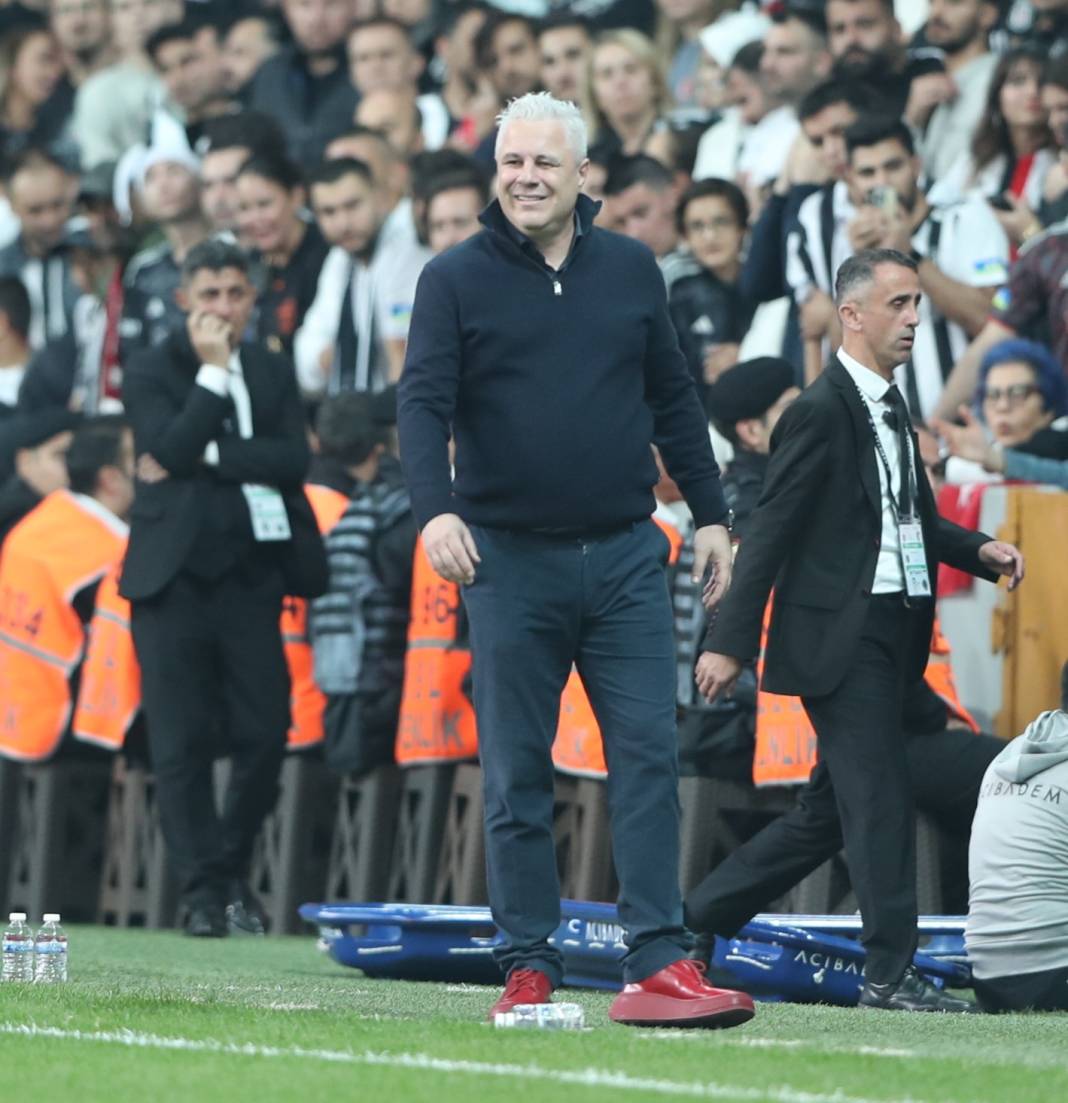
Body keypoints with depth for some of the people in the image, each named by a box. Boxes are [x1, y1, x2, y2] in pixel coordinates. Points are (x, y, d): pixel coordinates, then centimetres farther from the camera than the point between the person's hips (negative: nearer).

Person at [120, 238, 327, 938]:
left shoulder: (274, 373, 13)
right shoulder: (152, 374, 3)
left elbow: (293, 459, -3)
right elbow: (174, 448, -14)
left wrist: (207, 457, -11)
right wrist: (212, 370, -14)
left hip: (252, 571, 3)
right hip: (174, 574, -3)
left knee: (266, 735, -2)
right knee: (182, 743, -4)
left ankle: (234, 872, 16)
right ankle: (204, 888, 3)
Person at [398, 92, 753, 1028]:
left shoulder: (631, 271, 9)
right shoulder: (456, 279, 0)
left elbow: (674, 399, 16)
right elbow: (423, 405, -8)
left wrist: (711, 514, 14)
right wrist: (436, 509, -24)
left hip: (625, 556, 2)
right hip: (511, 562, -2)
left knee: (649, 756, -5)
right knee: (517, 775, 2)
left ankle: (659, 963, -6)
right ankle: (529, 968, 7)